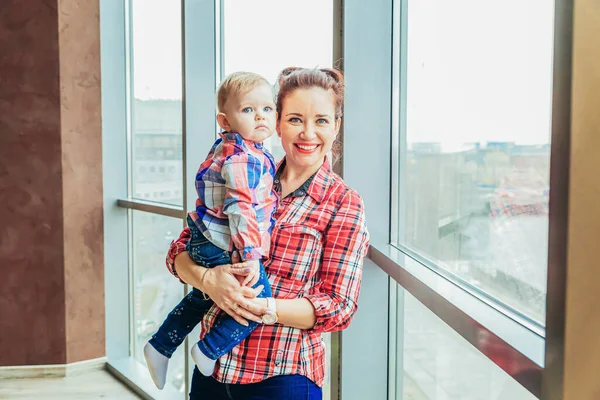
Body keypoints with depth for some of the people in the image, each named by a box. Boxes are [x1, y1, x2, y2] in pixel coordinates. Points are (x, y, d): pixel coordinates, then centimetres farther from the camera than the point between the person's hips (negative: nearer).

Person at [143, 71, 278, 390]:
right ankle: (208, 351, 1)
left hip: (204, 243, 11)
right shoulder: (244, 157, -20)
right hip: (224, 249, -11)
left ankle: (160, 347, 39)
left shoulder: (226, 147, 12)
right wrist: (250, 256, -28)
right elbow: (241, 209, -27)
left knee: (202, 297, 28)